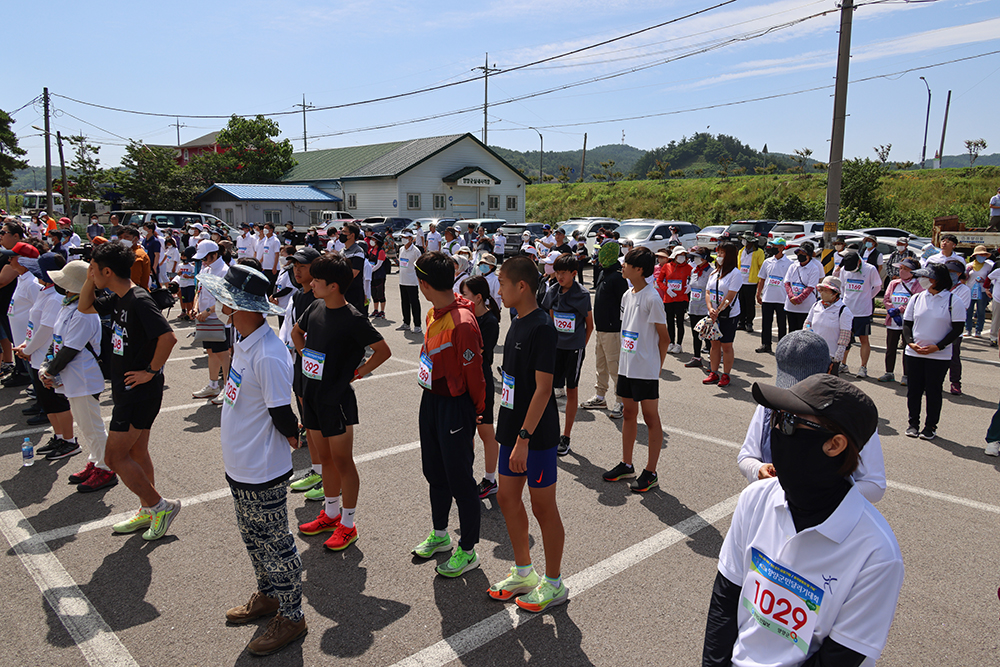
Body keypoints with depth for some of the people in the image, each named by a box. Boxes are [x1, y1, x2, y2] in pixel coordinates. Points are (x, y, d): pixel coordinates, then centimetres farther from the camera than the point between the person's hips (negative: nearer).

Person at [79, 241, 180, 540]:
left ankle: (160, 505, 9)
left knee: (114, 457, -3)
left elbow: (168, 337, -31)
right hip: (128, 390, 10)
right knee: (136, 453, 18)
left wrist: (151, 371, -21)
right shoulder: (118, 299, 7)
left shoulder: (139, 300, -22)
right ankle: (148, 512, 31)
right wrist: (90, 279, 7)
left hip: (140, 391, -10)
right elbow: (85, 307, 23)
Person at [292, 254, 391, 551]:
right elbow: (296, 331, 23)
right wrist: (305, 355, 12)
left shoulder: (353, 319, -17)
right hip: (312, 393, 7)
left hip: (337, 397, -7)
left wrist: (357, 372, -10)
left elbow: (383, 350, -14)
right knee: (325, 458, 18)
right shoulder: (315, 307, 4)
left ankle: (347, 524, 16)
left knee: (342, 460, 3)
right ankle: (330, 514, 34)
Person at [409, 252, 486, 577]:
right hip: (431, 401, 9)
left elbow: (474, 372, -18)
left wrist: (478, 411, -6)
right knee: (434, 472, 21)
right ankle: (439, 534, 41)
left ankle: (468, 551, 19)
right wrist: (430, 396, 17)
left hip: (455, 406, -9)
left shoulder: (462, 322, -25)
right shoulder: (433, 314, 4)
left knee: (460, 480, 3)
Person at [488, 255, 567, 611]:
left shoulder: (542, 328, -19)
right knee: (507, 497, 16)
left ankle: (554, 582, 23)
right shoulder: (517, 323, 9)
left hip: (536, 435, -9)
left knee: (543, 506, 5)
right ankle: (524, 572, 33)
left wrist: (524, 438, -23)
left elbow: (543, 388, -22)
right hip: (514, 428, 9)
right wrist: (511, 432, 17)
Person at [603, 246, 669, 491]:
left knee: (651, 418, 3)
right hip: (626, 367, 8)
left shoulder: (652, 298, -14)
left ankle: (650, 473, 12)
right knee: (629, 413, 16)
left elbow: (664, 338, -10)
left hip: (646, 370, -8)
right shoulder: (627, 296, 10)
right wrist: (620, 365, 15)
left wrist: (656, 368, -6)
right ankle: (626, 465, 29)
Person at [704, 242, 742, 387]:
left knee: (726, 346, 0)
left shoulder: (735, 274, -11)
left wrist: (717, 311, -16)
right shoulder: (714, 272, 10)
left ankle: (725, 375, 10)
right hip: (713, 315, 6)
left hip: (729, 315, -6)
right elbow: (707, 292, 6)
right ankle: (713, 374, 18)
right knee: (714, 344, 10)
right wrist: (710, 309, -10)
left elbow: (730, 297, -16)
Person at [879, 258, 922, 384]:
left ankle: (906, 375, 10)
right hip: (892, 322, 4)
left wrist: (899, 310, -19)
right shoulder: (893, 283, 12)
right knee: (890, 349, 9)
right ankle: (889, 373, 19)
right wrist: (892, 312, -11)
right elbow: (887, 299, 5)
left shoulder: (918, 285, -3)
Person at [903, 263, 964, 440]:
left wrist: (937, 347, -14)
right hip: (914, 353, 3)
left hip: (939, 356, -3)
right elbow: (907, 323, 9)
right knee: (913, 389, 7)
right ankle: (913, 423, 22)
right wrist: (910, 342, -9)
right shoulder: (916, 298, 6)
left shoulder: (953, 301, -5)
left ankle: (931, 426, 17)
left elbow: (958, 328, -6)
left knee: (933, 391, 3)